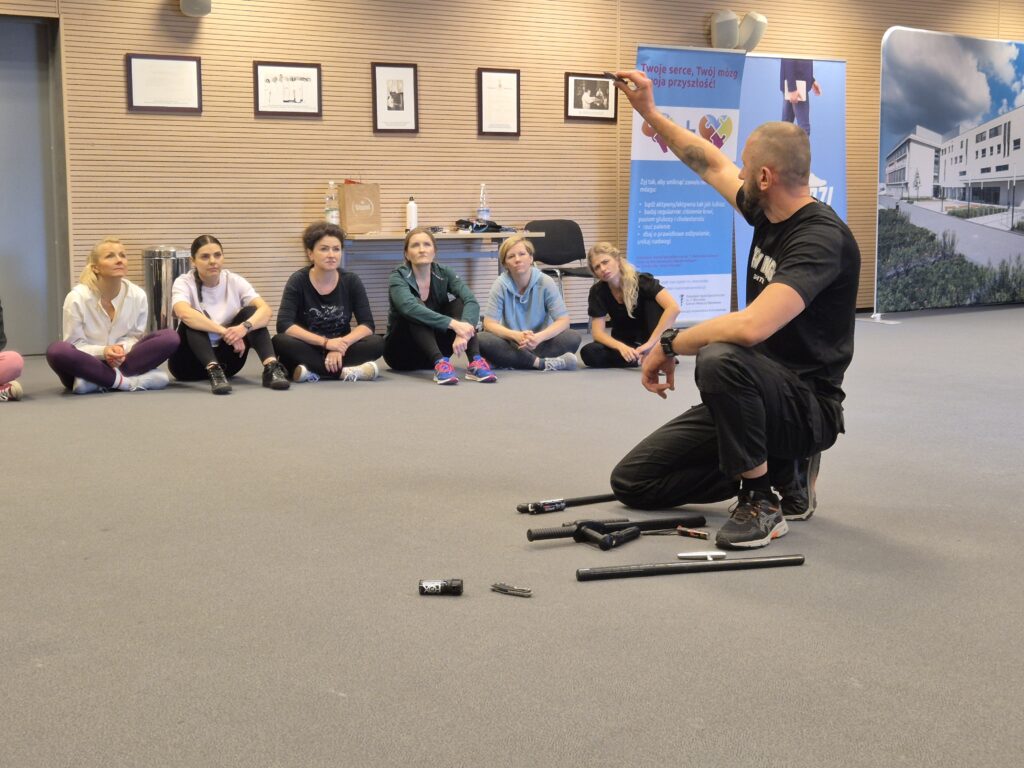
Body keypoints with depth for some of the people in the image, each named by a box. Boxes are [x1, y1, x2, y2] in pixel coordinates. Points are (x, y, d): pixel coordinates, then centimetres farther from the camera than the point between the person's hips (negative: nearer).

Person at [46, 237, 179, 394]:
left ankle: (94, 382, -25)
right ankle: (126, 381, -29)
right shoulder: (77, 298, -14)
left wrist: (122, 349, -21)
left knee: (170, 337, -18)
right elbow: (75, 344, -9)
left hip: (119, 362, 3)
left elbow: (135, 336, 2)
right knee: (56, 351, -36)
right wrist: (103, 352, -28)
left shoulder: (138, 295, -7)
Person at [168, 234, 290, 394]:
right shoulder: (184, 283, -11)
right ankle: (214, 373, -46)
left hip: (226, 358, 3)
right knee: (193, 321, -30)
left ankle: (271, 368, -35)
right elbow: (184, 314, -34)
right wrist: (224, 332, -43)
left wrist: (245, 327, -40)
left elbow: (265, 310, -20)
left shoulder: (235, 281, -4)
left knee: (249, 312, -18)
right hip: (191, 362, -2)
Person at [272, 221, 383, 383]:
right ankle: (345, 371, -32)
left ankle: (311, 372, -31)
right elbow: (284, 325, -21)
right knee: (281, 342, -33)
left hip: (339, 350, 2)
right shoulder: (298, 281, -10)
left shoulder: (351, 281, -4)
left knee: (376, 344, -24)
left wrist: (341, 345, -26)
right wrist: (325, 342, -28)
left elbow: (367, 325, -9)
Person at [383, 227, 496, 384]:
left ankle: (475, 362, -35)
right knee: (417, 310, -29)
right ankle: (440, 364, -49)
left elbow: (472, 302, -20)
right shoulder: (398, 278, -14)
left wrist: (463, 333, -40)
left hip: (434, 351, 3)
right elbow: (409, 307, -35)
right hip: (403, 352, -3)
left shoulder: (444, 274, -4)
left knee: (458, 303, -17)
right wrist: (453, 324, -44)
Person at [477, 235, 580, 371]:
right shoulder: (500, 285, -9)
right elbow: (489, 323, -13)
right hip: (512, 344, 0)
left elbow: (563, 320, -13)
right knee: (482, 340, -30)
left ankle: (511, 362, -25)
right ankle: (542, 363, -30)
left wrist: (538, 337, -33)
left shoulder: (545, 282, -9)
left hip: (540, 342, 0)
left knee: (572, 338, -26)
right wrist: (516, 336, -32)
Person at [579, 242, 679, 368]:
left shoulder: (642, 281, -22)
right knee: (589, 353, -26)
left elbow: (674, 307, -36)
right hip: (625, 342, 3)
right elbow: (598, 332, -15)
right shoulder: (598, 292, -12)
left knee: (654, 300, -29)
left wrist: (650, 343, -42)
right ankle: (641, 358, -20)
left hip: (649, 335, -3)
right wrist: (621, 347, -36)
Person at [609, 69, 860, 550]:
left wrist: (670, 345, -23)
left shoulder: (822, 239, -24)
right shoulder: (768, 214, 5)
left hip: (806, 407, -9)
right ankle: (783, 467, 15)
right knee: (632, 482, 3)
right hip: (758, 398, 9)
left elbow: (751, 326, -37)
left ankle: (761, 501, -18)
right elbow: (710, 164, 24)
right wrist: (650, 113, 24)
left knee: (721, 360, -41)